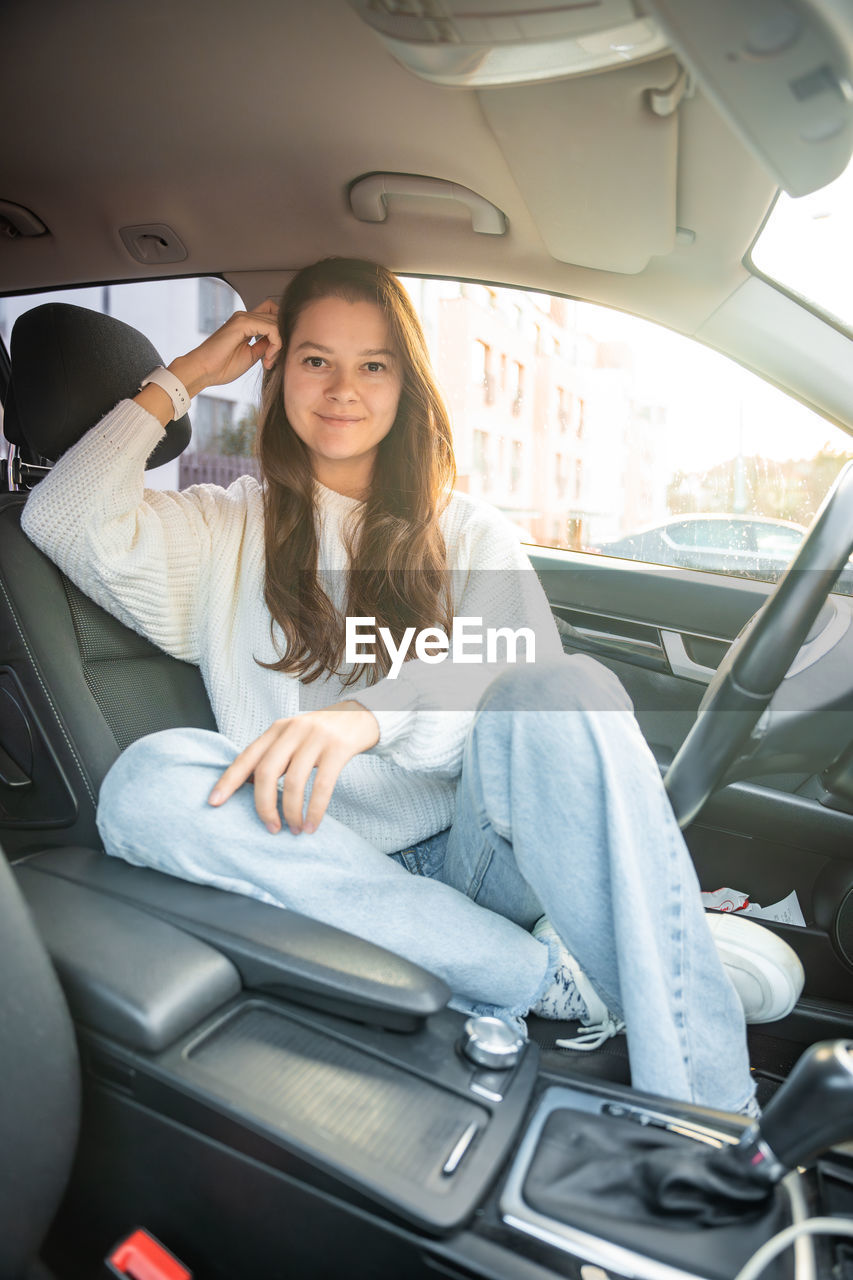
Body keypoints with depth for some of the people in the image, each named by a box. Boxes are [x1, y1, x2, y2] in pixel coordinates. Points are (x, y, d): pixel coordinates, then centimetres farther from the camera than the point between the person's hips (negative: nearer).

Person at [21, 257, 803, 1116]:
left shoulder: (469, 534, 15)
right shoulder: (229, 530, 17)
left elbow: (538, 694, -3)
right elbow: (66, 518, -2)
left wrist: (371, 715, -22)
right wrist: (182, 377, 9)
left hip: (472, 852, 0)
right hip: (327, 879, 1)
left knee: (567, 692, -29)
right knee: (148, 781, -27)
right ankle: (550, 977, -24)